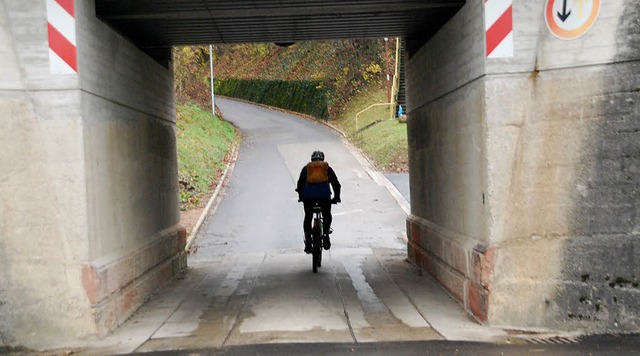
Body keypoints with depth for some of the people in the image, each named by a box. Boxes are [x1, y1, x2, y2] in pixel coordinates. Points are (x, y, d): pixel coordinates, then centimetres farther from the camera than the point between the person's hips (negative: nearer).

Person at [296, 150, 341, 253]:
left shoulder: (306, 168, 21)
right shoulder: (327, 168, 21)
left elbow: (300, 183, 23)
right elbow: (336, 184, 21)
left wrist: (301, 196, 36)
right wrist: (336, 197, 32)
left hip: (308, 195, 1)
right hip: (324, 195, 0)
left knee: (308, 217, 15)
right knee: (327, 215, 22)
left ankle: (308, 241, 11)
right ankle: (325, 234, 8)